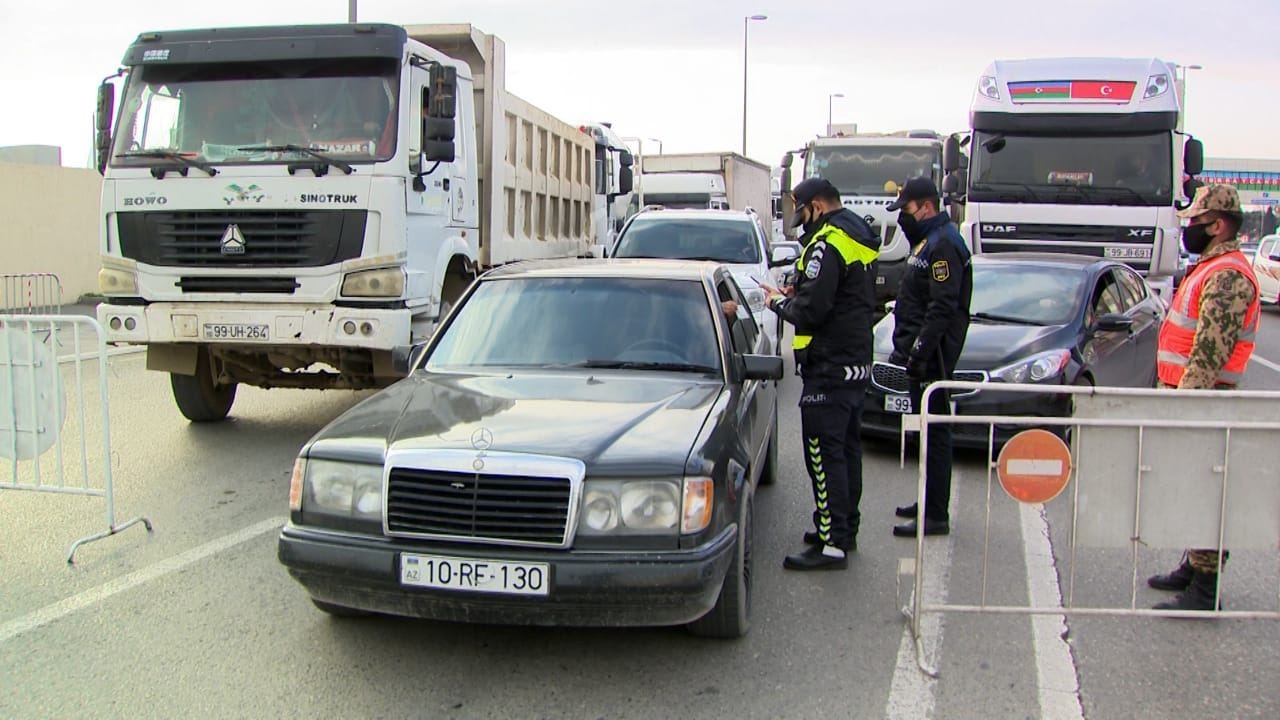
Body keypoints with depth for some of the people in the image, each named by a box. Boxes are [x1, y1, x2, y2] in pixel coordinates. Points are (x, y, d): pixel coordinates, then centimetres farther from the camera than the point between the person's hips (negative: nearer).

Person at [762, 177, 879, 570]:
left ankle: (832, 544, -6)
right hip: (857, 363, 11)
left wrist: (779, 302, -3)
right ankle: (845, 529, 28)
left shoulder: (828, 244, -17)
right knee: (847, 449, 17)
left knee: (824, 453, -8)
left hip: (829, 368, -10)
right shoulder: (859, 239, 15)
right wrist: (796, 295, 9)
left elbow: (810, 311, -22)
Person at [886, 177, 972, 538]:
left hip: (931, 357, -11)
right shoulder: (928, 242, 19)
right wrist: (905, 348, 23)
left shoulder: (944, 245, -15)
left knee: (934, 432, -8)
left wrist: (919, 351, -24)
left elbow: (942, 309, -22)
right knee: (929, 429, 16)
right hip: (921, 354, 11)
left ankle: (935, 515, -4)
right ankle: (929, 502, 26)